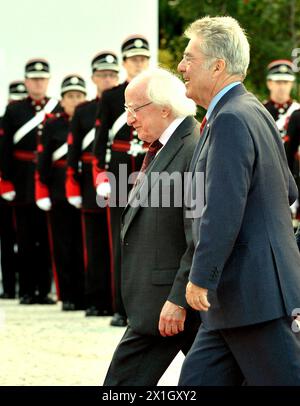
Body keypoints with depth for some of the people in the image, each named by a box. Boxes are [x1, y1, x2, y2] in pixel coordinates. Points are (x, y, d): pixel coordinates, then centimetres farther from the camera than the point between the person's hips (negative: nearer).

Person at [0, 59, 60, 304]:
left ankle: (44, 289, 10)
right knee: (26, 240, 3)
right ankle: (27, 291, 8)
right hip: (24, 183, 0)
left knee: (47, 238, 3)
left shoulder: (59, 110, 5)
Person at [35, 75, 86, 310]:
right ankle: (69, 297, 8)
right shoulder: (52, 125, 5)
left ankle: (87, 294, 7)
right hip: (60, 194, 0)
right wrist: (43, 193, -3)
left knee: (86, 246, 1)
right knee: (64, 246, 3)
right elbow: (43, 162, 3)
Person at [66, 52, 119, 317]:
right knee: (95, 245, 3)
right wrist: (74, 189, 0)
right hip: (92, 186, 1)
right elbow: (73, 153, 8)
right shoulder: (83, 111, 10)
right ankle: (97, 301, 8)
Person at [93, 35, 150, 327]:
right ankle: (121, 310, 2)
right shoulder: (110, 98, 5)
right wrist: (101, 178, -5)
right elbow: (101, 141, 3)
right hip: (120, 176, -1)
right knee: (121, 242, 0)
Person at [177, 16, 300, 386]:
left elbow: (222, 212, -24)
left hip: (254, 292, -10)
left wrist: (200, 279, -20)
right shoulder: (254, 112, 15)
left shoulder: (230, 120, -17)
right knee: (196, 381, 9)